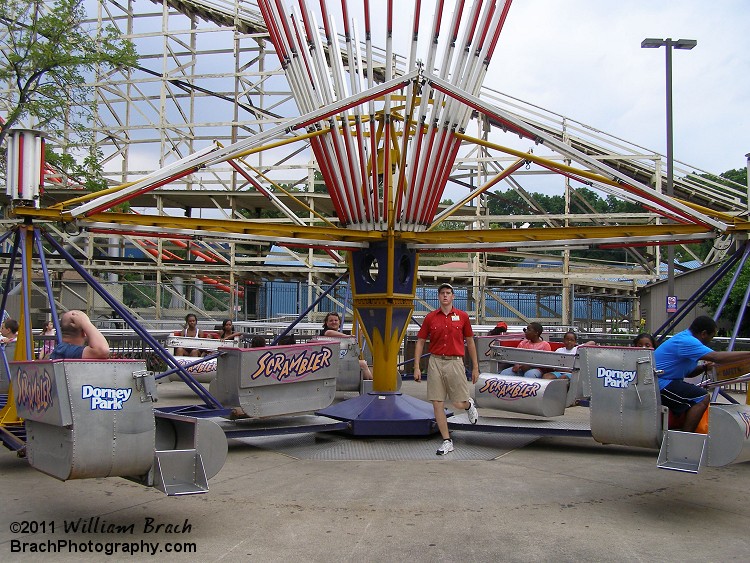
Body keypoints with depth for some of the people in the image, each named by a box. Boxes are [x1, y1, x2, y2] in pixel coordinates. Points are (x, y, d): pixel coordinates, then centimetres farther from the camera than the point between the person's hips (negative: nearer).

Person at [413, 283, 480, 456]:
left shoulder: (462, 316, 4)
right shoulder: (430, 317, 5)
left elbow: (470, 342, 11)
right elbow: (420, 342, 7)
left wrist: (475, 367, 9)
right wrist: (416, 367, -1)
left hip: (455, 362, -1)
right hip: (435, 362, 1)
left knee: (459, 403, -1)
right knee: (437, 404, -1)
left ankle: (469, 404, 37)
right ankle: (447, 441, 10)